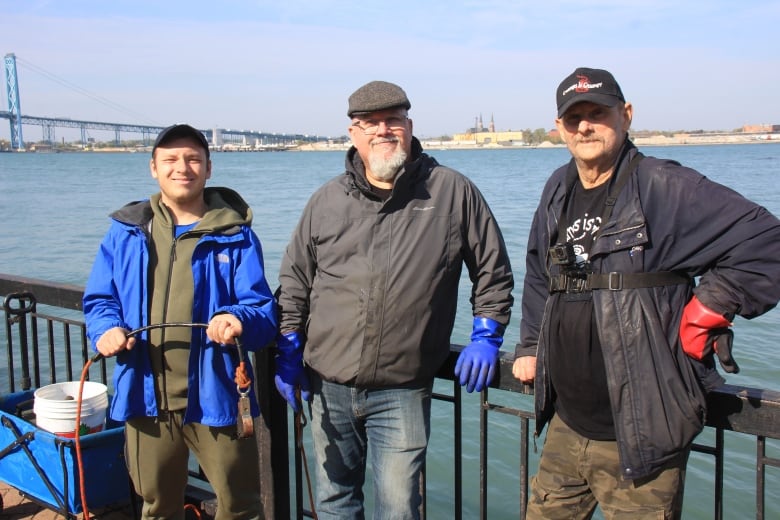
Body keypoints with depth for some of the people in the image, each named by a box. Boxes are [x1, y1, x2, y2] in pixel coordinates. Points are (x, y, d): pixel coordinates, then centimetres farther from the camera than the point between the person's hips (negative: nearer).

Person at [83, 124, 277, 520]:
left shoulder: (234, 234, -2)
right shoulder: (126, 231, 7)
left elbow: (263, 310, -7)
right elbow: (99, 299, 10)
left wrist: (239, 320, -30)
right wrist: (106, 329, -11)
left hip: (214, 397, -3)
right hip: (145, 397, 3)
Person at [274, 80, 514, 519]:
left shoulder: (454, 192, -2)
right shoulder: (327, 200, 6)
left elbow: (493, 270, 6)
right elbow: (294, 281, 13)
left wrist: (487, 335, -1)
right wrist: (289, 352, 8)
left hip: (403, 392, -3)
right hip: (328, 385, 4)